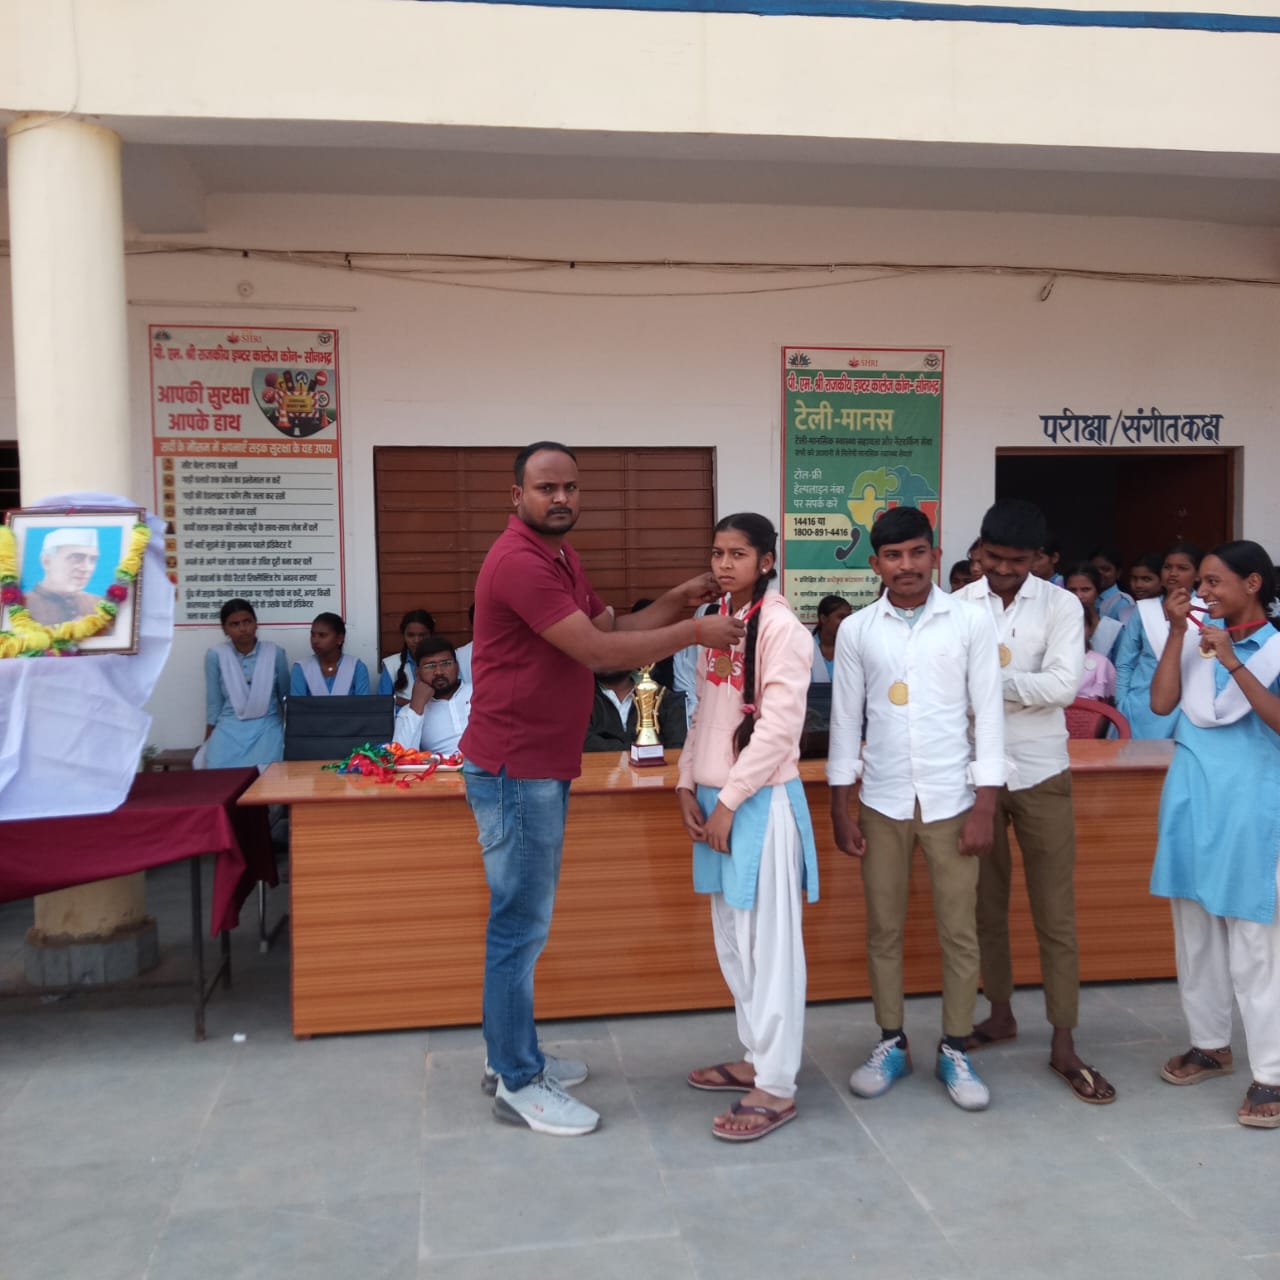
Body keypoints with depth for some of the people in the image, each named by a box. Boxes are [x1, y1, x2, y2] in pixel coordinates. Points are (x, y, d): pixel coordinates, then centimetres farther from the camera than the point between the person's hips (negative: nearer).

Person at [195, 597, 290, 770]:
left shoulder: (275, 653, 0)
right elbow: (213, 704, 6)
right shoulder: (215, 656, -1)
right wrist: (208, 743, 9)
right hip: (229, 728, 1)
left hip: (266, 727, 0)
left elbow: (285, 698, 11)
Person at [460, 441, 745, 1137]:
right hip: (514, 770, -10)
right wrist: (694, 632, -17)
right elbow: (598, 652, -23)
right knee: (521, 925, -2)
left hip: (542, 767, 10)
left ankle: (513, 1056, 30)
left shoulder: (560, 557, 14)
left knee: (525, 919, 17)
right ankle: (518, 1085, 10)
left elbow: (611, 629, 15)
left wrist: (676, 601, 2)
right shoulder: (519, 561, -20)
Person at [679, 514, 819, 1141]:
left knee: (769, 941, -1)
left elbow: (779, 725, -17)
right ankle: (757, 1056, 29)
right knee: (732, 937, 15)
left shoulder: (781, 626, -12)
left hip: (761, 800, -8)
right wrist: (689, 785, 6)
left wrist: (730, 800, -16)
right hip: (716, 797, 8)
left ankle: (776, 1086, 7)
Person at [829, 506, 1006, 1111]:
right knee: (883, 929, 10)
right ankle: (891, 1043, 25)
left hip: (951, 800, -1)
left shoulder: (971, 622, -4)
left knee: (959, 932, 5)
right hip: (882, 802, 2)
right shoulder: (856, 631, 0)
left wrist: (984, 806, -7)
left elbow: (988, 715, -3)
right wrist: (839, 808, 2)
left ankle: (954, 1049, 21)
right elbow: (845, 720, 4)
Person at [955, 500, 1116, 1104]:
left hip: (1040, 775, -1)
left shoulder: (1061, 606, -3)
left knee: (1055, 914, 3)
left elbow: (1064, 686, -14)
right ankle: (1000, 1013, 31)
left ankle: (1064, 1044, 12)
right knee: (986, 906, 13)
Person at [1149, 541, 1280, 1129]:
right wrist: (1177, 631, -7)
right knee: (1193, 931, 14)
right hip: (1191, 798, 5)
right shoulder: (1196, 637, 6)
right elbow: (1161, 702, -5)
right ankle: (1210, 1044, 29)